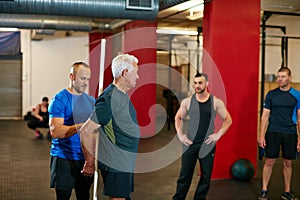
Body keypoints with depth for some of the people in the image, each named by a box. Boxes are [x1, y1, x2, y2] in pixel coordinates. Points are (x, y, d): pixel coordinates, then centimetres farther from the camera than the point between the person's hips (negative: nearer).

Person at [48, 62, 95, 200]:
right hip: (64, 159, -5)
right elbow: (55, 131, -19)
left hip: (86, 159, 5)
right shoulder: (59, 99, -8)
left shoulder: (91, 101, 10)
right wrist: (82, 126, -26)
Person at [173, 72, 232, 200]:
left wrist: (218, 134, -3)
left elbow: (228, 120, 5)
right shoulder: (187, 101, 0)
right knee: (185, 175, 4)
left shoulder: (216, 102, -4)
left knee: (206, 175, 8)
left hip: (207, 144, 0)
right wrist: (180, 135, 4)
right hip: (190, 144, 0)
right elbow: (178, 118, 14)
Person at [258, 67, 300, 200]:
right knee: (269, 162, 2)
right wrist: (261, 135, -3)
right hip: (273, 133, -1)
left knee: (287, 163, 9)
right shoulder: (271, 94, 1)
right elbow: (265, 115, 2)